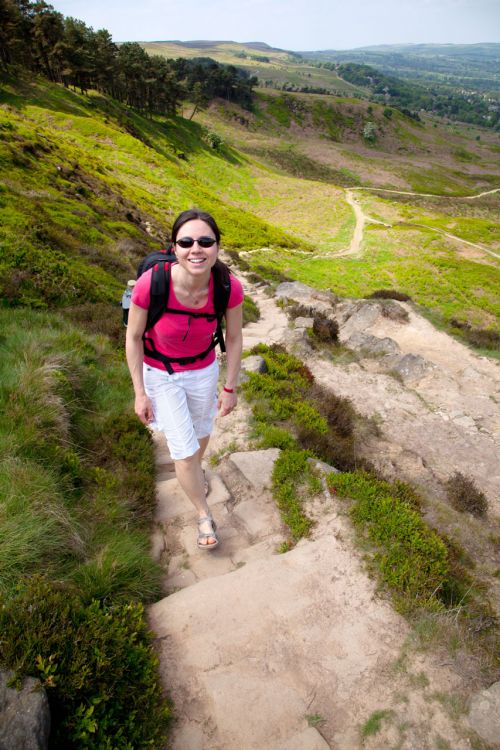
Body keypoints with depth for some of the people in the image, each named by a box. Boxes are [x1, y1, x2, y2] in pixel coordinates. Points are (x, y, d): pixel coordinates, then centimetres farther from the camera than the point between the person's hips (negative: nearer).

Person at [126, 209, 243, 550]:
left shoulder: (230, 288, -28)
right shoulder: (150, 284, -34)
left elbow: (234, 337, -10)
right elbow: (133, 336, -17)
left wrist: (230, 388, -4)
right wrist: (140, 393, -12)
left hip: (204, 370, 3)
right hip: (159, 373, -2)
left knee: (201, 431, 26)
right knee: (184, 450, 3)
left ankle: (196, 469, 63)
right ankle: (204, 515, 32)